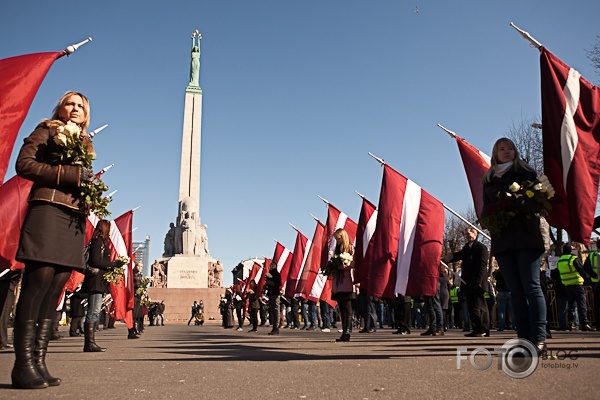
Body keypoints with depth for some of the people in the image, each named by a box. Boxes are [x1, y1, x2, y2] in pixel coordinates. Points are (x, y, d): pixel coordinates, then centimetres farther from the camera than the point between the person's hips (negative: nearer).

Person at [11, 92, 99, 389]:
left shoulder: (86, 144, 25)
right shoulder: (47, 130, 9)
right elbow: (24, 164, -5)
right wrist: (71, 174, -12)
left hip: (75, 218, 6)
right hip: (48, 209, -6)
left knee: (56, 287, 1)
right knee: (39, 280, -12)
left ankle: (38, 361, 3)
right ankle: (23, 364, -9)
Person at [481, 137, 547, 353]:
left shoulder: (526, 173, 9)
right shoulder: (488, 180, 18)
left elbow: (538, 203, -2)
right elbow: (486, 211, 14)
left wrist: (513, 204, -19)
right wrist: (491, 218, -9)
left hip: (526, 237, -3)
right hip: (502, 240, 3)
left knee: (531, 287, -9)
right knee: (516, 291, 2)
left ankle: (539, 338, -7)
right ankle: (525, 339, 3)